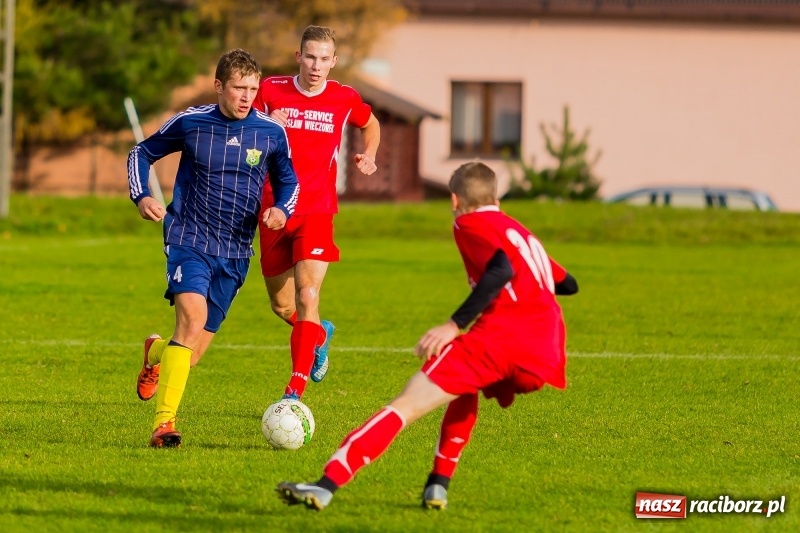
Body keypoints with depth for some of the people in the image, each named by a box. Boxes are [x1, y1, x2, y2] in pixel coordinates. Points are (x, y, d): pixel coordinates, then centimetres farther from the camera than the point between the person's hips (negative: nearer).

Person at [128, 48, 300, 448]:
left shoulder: (272, 133, -1)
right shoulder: (190, 123, -5)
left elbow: (288, 181, 15)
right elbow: (142, 153, 10)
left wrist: (282, 209, -7)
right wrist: (141, 197, -6)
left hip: (235, 251, 3)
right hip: (189, 239, -3)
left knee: (192, 350, 7)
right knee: (193, 314, -29)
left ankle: (156, 355, 47)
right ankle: (164, 422, -29)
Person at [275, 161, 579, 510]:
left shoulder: (470, 224, 10)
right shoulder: (521, 233, 32)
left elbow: (501, 270, -10)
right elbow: (568, 284, 42)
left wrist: (455, 324, -14)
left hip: (501, 333, -7)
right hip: (546, 356, 7)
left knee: (407, 404, -9)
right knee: (465, 389, 35)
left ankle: (327, 485, -22)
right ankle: (438, 485, 19)